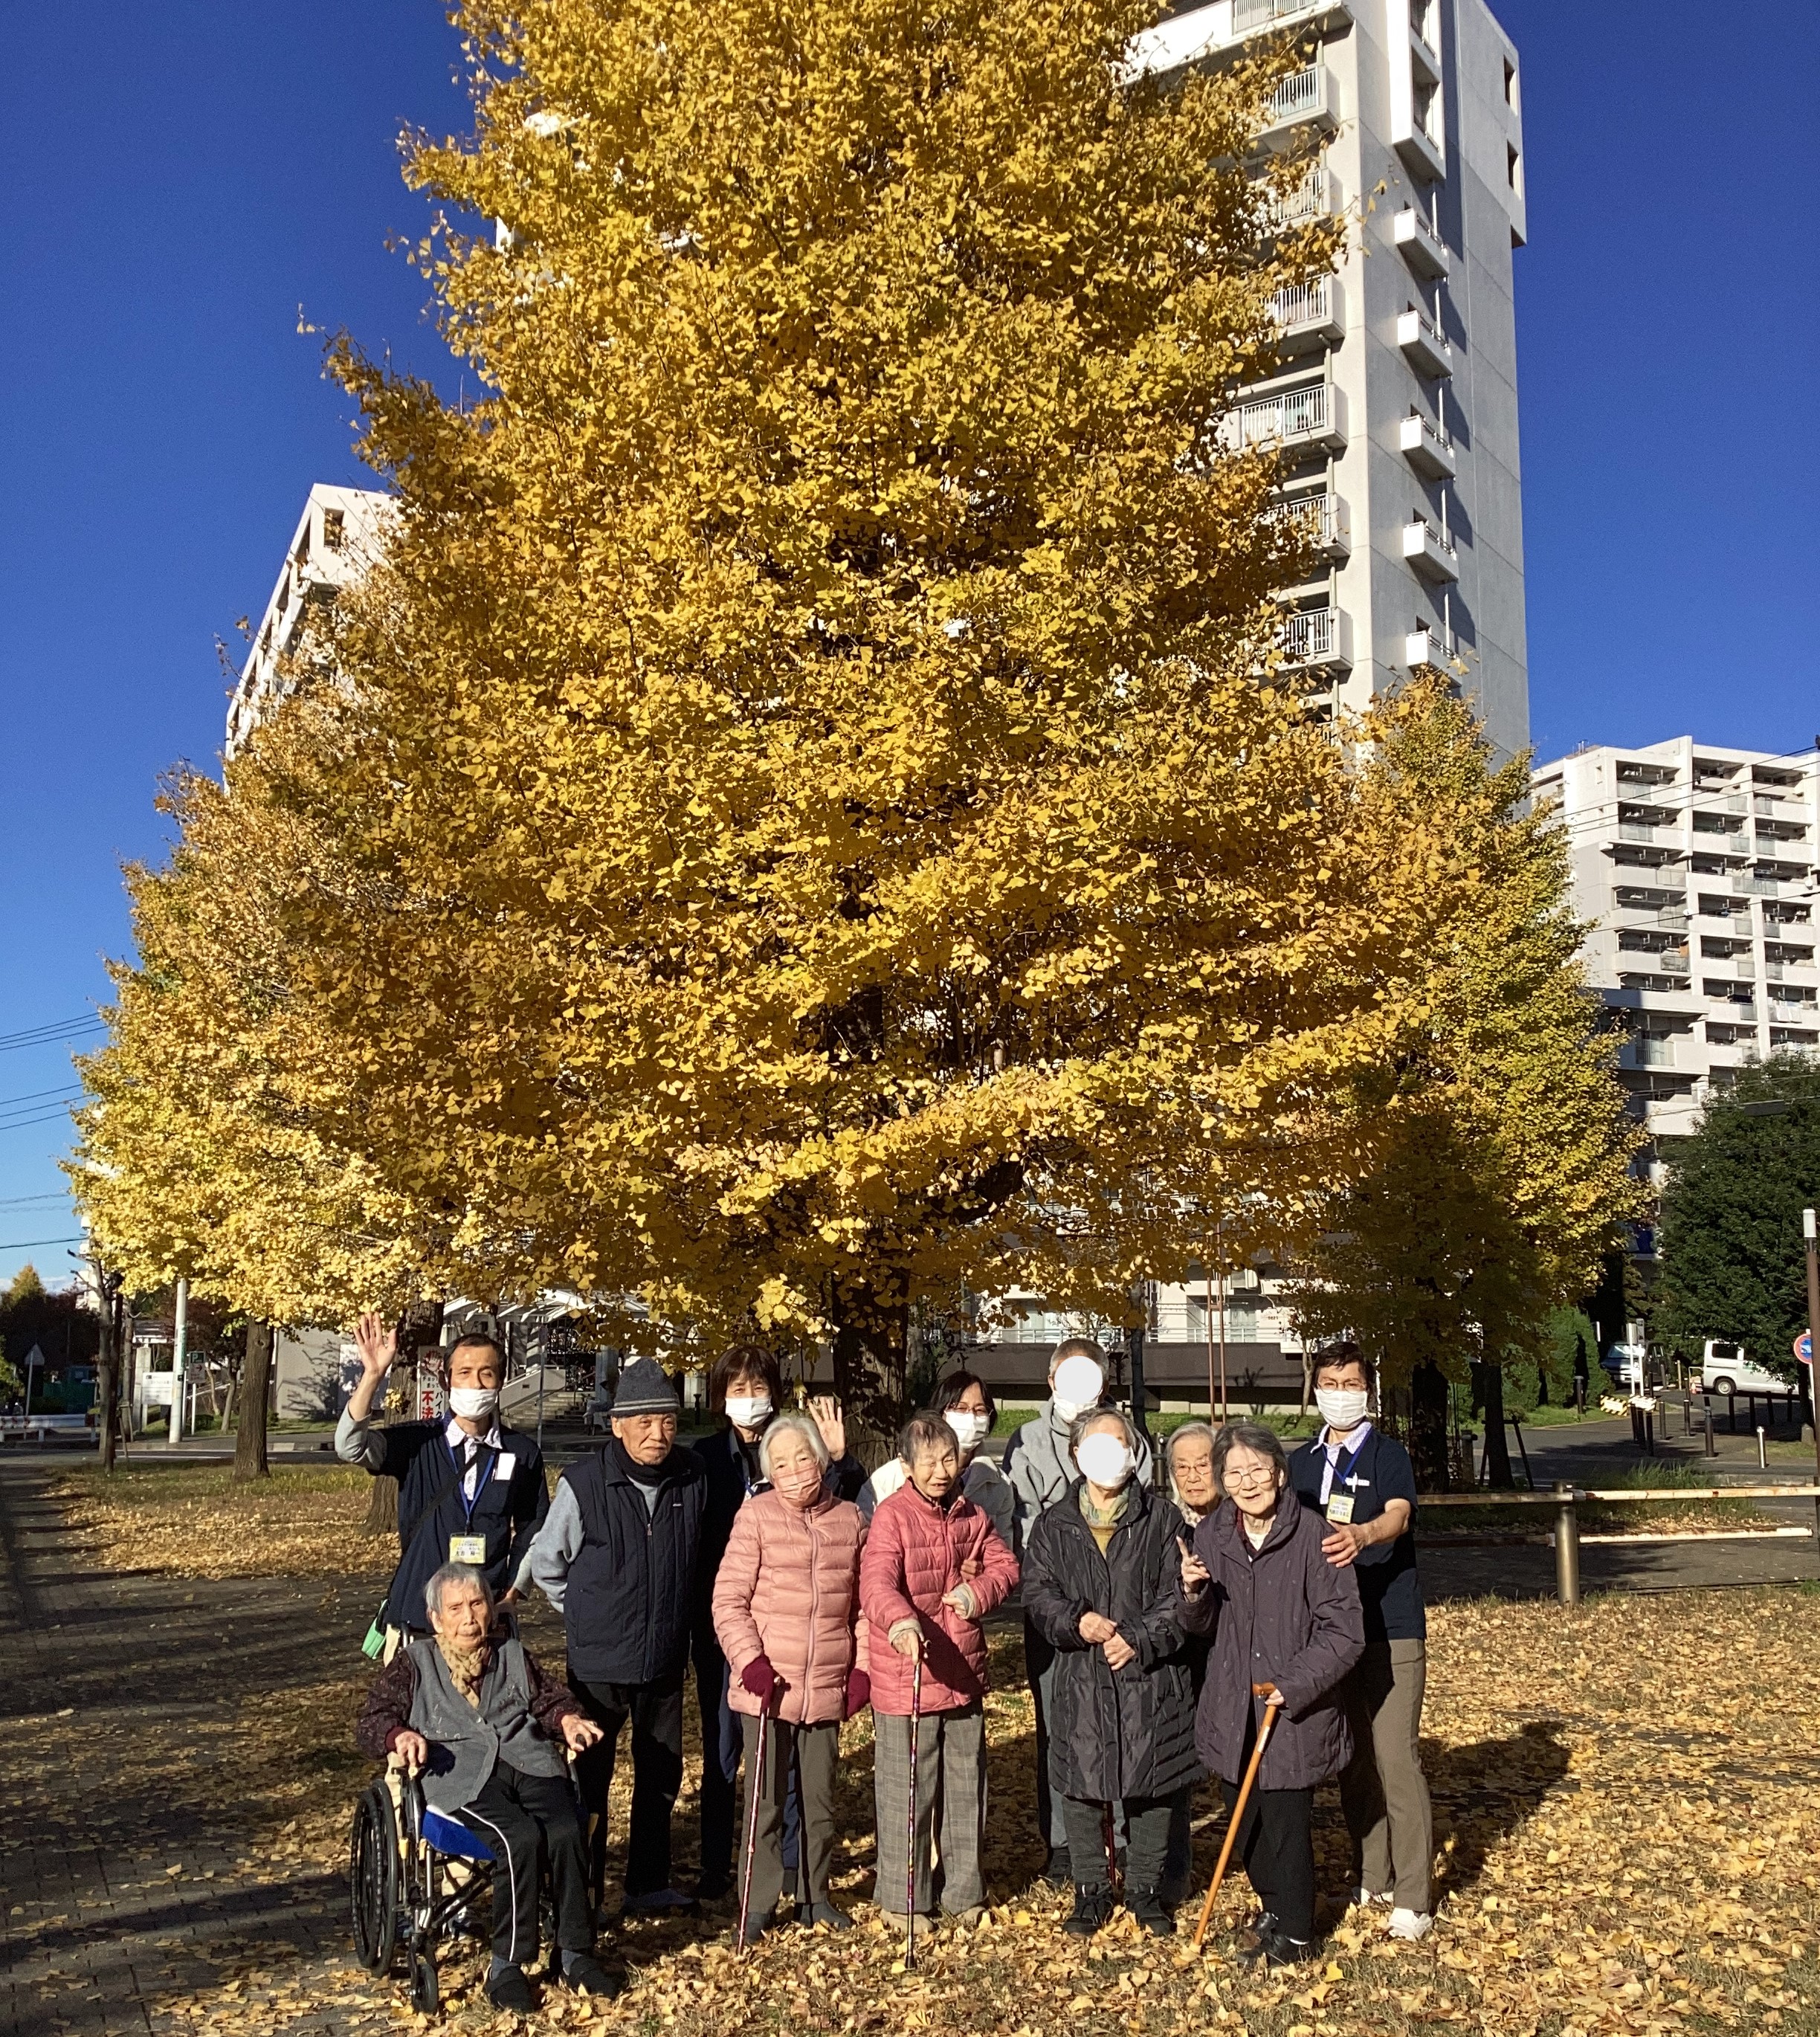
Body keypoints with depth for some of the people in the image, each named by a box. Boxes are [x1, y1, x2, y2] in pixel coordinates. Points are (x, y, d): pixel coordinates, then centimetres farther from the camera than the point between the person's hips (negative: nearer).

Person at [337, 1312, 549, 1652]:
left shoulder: (522, 1453, 4)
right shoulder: (418, 1444, 0)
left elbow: (532, 1531, 13)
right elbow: (350, 1446, -15)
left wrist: (512, 1591, 3)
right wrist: (372, 1375, -25)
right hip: (414, 1620, -1)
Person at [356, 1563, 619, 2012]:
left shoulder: (513, 1654, 28)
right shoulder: (415, 1663, 19)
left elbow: (550, 1697, 24)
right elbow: (371, 1722, 10)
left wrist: (567, 1718, -1)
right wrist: (401, 1735, -14)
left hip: (529, 1761, 3)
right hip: (462, 1774, -3)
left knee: (567, 1832, -28)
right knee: (520, 1837, -32)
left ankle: (576, 1953, -15)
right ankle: (505, 1966, -20)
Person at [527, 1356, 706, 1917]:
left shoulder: (692, 1477, -5)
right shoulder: (584, 1482, -15)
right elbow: (545, 1565, 0)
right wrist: (587, 1615, 4)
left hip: (665, 1659, 4)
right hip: (599, 1662, -4)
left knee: (661, 1776, 14)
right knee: (589, 1780, 6)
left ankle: (649, 1885, 28)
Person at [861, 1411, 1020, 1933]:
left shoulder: (972, 1514, 6)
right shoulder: (892, 1515, -15)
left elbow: (1005, 1565, 9)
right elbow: (877, 1583, -28)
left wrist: (979, 1591, -14)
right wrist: (900, 1621, -49)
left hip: (964, 1676, 6)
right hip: (904, 1679, -6)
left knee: (966, 1789, 17)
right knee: (906, 1795, 3)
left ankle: (963, 1890, 32)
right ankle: (902, 1899, 18)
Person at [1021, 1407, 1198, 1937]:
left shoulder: (1162, 1519, 2)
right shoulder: (1053, 1525, 5)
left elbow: (1178, 1595, -3)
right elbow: (1037, 1594, 1)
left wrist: (1141, 1639, -16)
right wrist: (1077, 1623, -17)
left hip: (1151, 1678, -1)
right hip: (1080, 1679, 1)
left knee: (1153, 1787, 8)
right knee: (1082, 1788, 7)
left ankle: (1145, 1888, 26)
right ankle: (1090, 1890, 23)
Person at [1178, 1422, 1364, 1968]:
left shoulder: (1312, 1537, -16)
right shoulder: (1211, 1536, 0)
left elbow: (1344, 1632, -13)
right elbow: (1202, 1626, 8)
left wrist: (1295, 1685, -19)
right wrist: (1194, 1593, -13)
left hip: (1296, 1712, -5)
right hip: (1233, 1708, 5)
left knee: (1287, 1823, 1)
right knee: (1245, 1820, 14)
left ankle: (1294, 1934, 22)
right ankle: (1274, 1908, 37)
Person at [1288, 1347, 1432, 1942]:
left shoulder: (1389, 1454, -5)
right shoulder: (1302, 1462, 10)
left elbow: (1398, 1516, -24)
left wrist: (1361, 1535, -45)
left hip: (1391, 1629, -5)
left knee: (1396, 1760, -7)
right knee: (1352, 1759, 11)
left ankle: (1411, 1897, 0)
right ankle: (1370, 1876, 25)